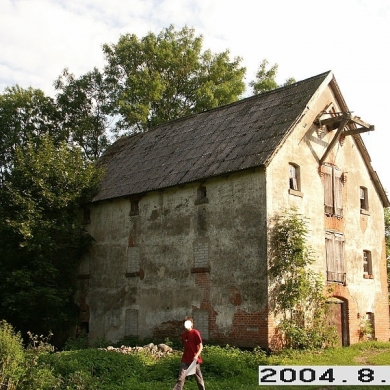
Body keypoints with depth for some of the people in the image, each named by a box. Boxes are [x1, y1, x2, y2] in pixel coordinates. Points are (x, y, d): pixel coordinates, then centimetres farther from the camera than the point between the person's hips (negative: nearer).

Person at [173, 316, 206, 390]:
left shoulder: (195, 333, -11)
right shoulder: (183, 334, 7)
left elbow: (201, 346, -11)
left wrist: (197, 355, -23)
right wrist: (185, 355, 15)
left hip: (194, 359, -4)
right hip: (185, 360, 4)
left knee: (199, 377, 10)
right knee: (181, 378, -4)